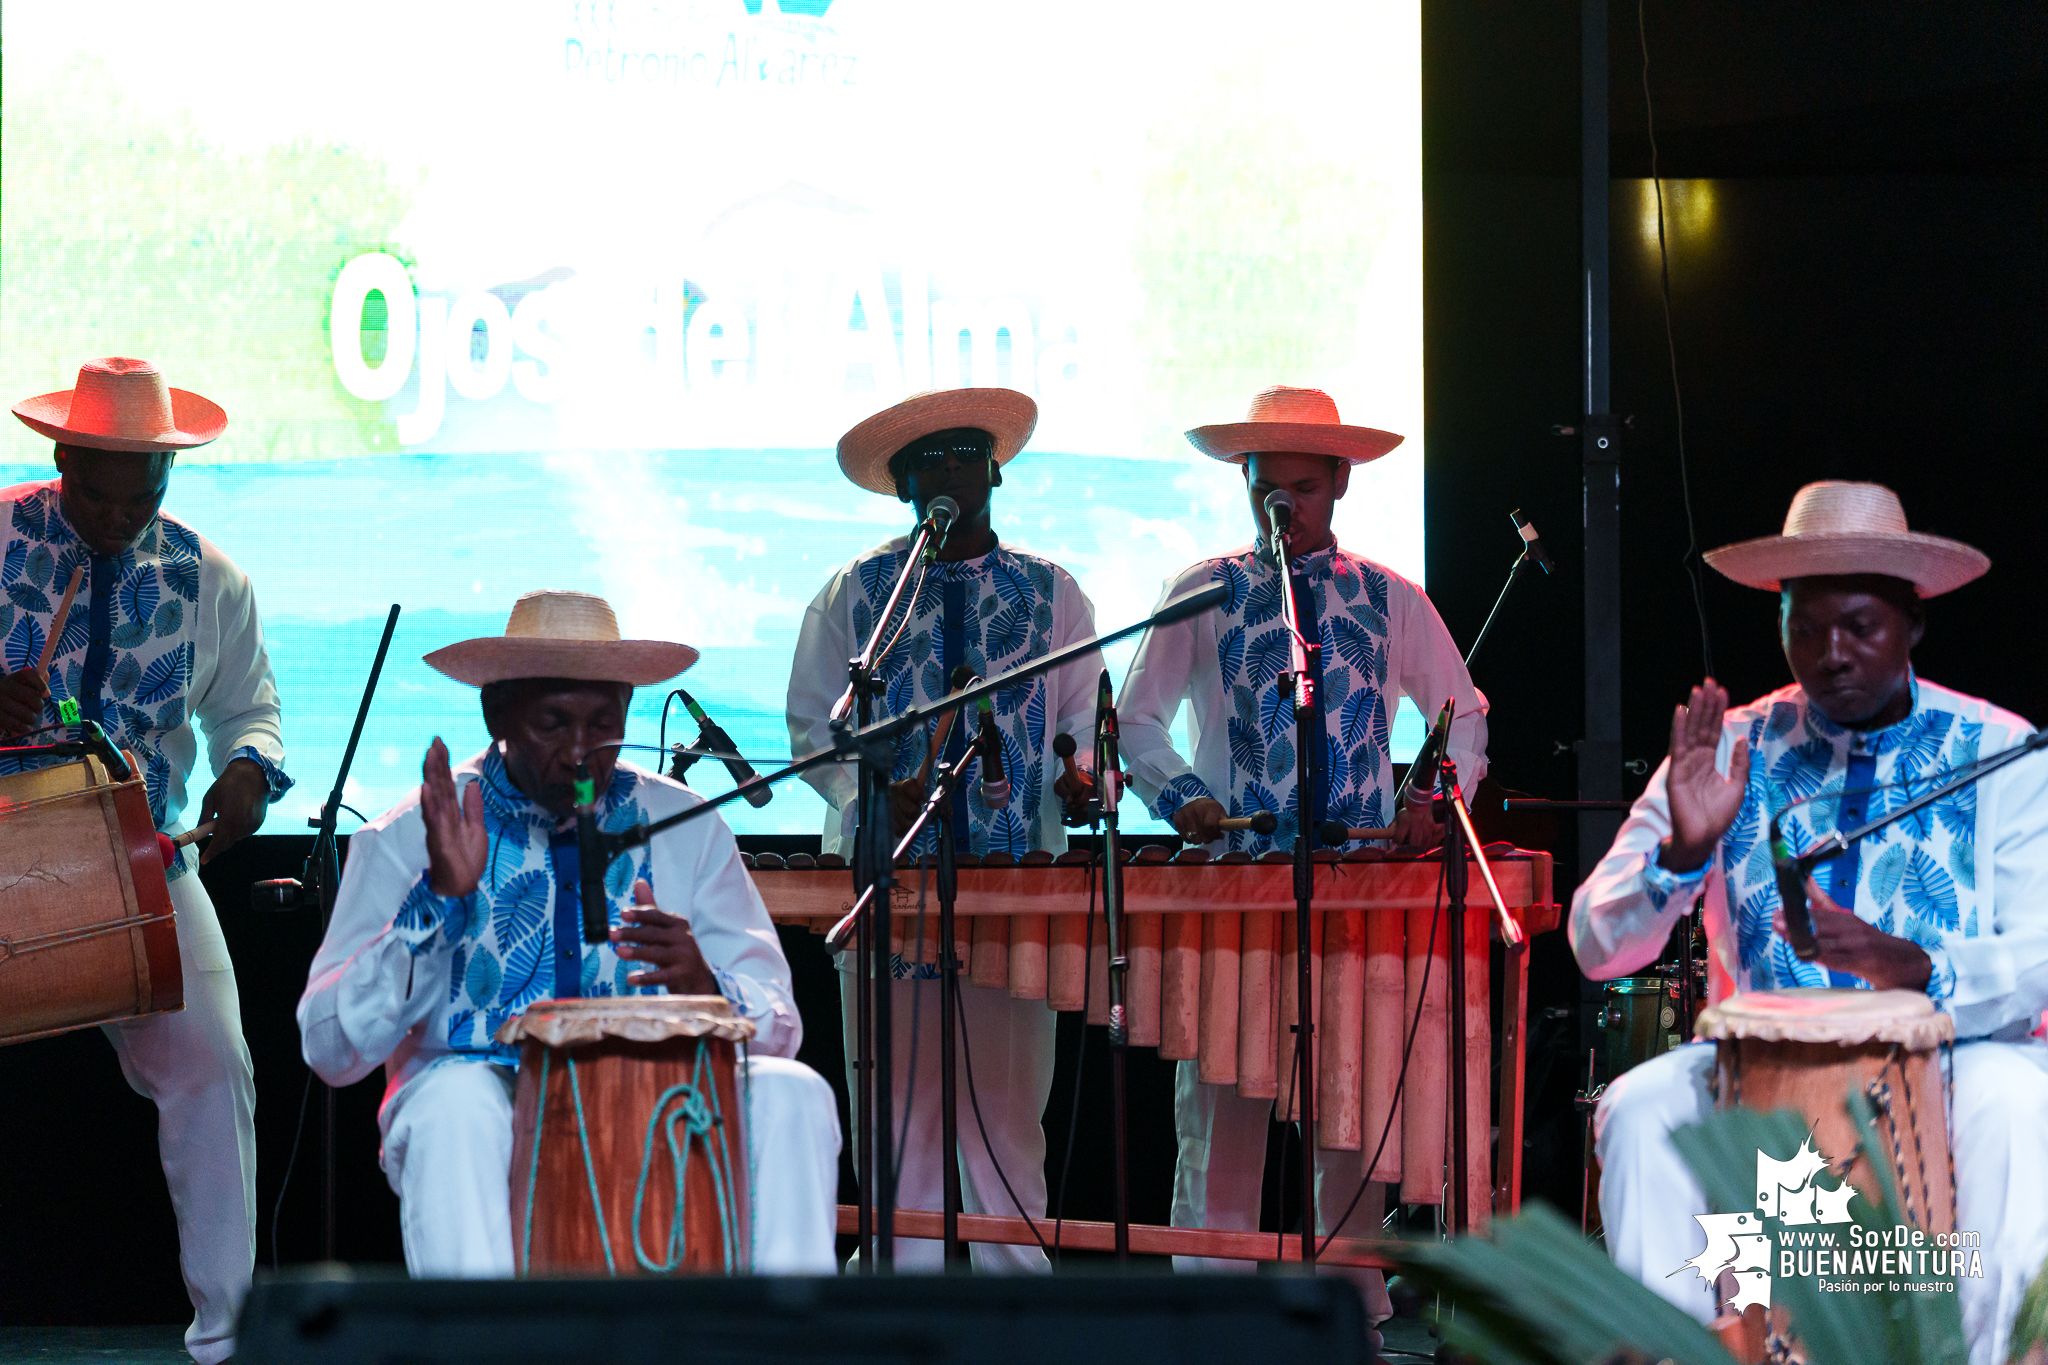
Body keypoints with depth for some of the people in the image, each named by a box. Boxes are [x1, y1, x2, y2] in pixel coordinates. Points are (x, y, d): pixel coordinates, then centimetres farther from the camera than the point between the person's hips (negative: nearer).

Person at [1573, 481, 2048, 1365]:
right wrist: (1682, 852, -20)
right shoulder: (1732, 752, 5)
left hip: (1949, 1057, -2)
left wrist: (1914, 968, -30)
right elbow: (1598, 949, 0)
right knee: (1642, 1109, -26)